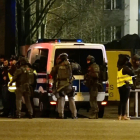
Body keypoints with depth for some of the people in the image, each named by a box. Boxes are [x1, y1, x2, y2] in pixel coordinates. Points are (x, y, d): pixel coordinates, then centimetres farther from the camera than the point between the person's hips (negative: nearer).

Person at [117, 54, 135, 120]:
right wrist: (130, 67, -2)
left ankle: (119, 115, 15)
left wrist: (129, 67, 11)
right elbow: (132, 73, -14)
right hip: (125, 86, -9)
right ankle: (123, 116, -5)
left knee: (122, 101, 13)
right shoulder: (125, 68, -13)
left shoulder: (120, 68, 14)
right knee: (124, 101, -6)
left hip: (120, 86, 9)